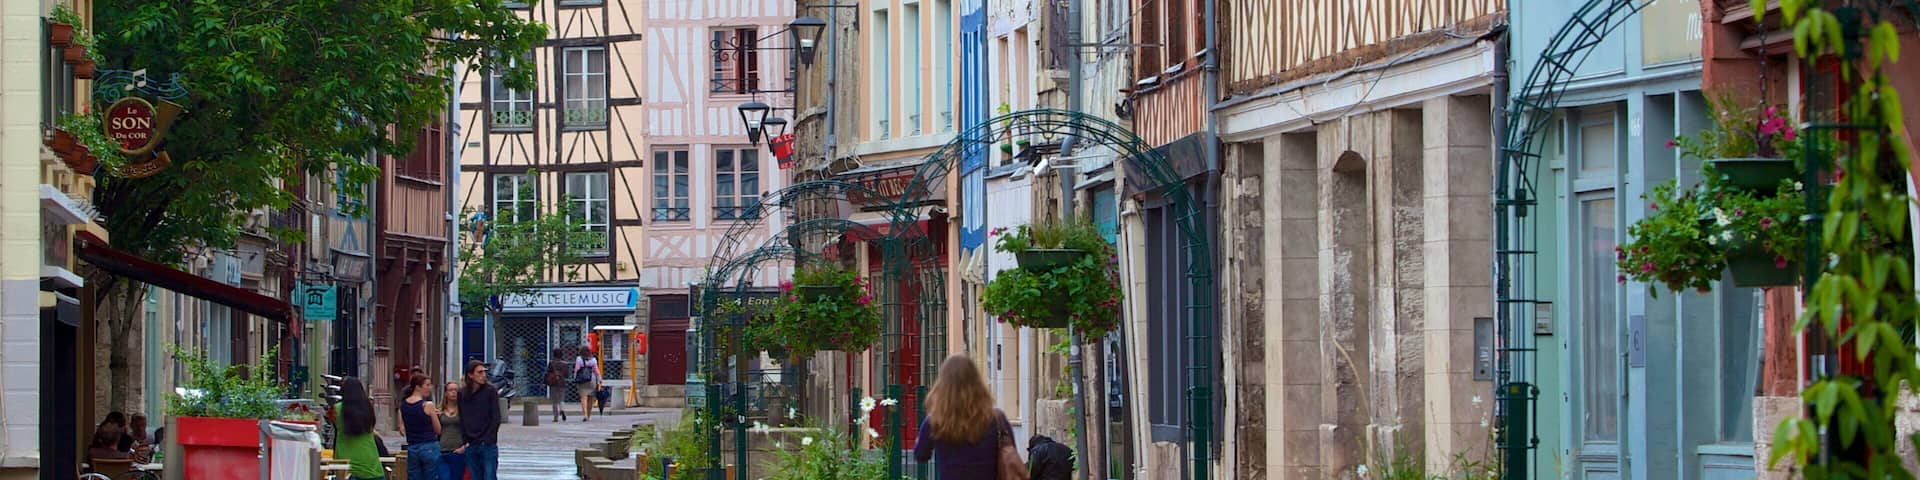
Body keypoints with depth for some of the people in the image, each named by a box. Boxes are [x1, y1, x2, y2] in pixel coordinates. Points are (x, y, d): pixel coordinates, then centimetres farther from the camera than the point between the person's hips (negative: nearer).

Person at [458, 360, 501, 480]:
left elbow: (496, 418, -4)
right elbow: (461, 419, 12)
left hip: (488, 446, -4)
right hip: (471, 446, 4)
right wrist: (465, 441, 3)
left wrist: (488, 440, -9)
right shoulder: (462, 394, 8)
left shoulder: (490, 391, -2)